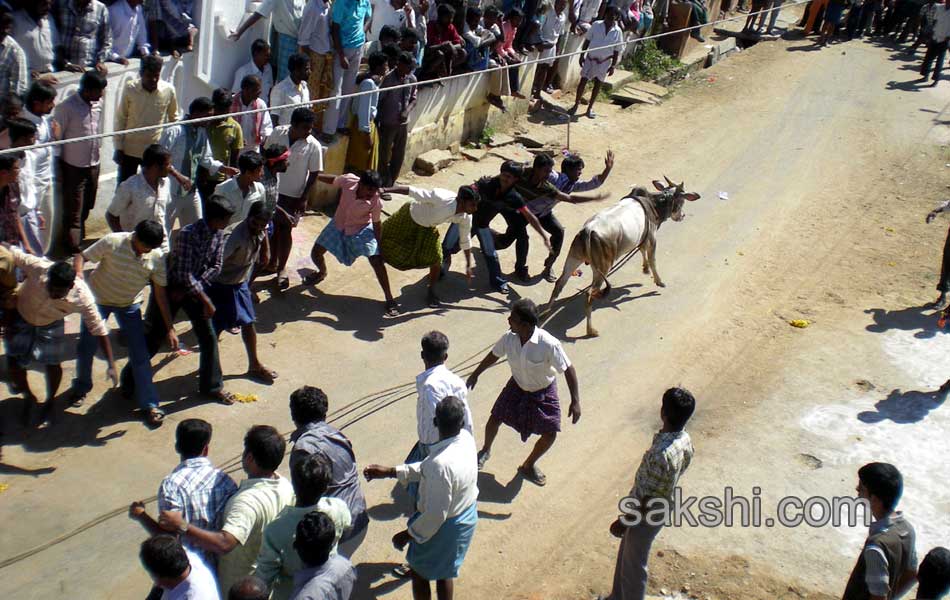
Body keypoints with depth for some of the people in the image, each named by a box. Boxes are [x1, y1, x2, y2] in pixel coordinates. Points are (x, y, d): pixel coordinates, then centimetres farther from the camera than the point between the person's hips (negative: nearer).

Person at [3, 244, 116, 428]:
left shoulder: (82, 297, -38)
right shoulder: (37, 268, -41)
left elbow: (99, 330, -29)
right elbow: (10, 251, -26)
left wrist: (111, 365, -29)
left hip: (51, 324, 0)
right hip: (20, 316, 1)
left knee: (53, 364, -1)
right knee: (14, 362, -1)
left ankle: (49, 404, 30)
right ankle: (28, 398, 30)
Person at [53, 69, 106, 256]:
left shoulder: (98, 103, 0)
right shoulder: (66, 107, -18)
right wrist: (58, 169, -11)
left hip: (93, 165, 6)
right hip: (73, 167, -6)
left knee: (86, 207, 20)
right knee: (73, 211, 1)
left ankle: (79, 239, 40)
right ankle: (73, 249, 11)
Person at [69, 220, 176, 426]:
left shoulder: (157, 257, -19)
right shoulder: (112, 242, -25)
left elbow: (160, 293, -12)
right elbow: (81, 257, -16)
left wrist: (170, 328, -13)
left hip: (130, 305, 1)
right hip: (99, 299, -1)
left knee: (140, 354, -6)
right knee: (86, 347, 5)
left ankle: (149, 404, 3)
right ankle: (81, 386, 35)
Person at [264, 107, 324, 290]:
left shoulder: (313, 146, -17)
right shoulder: (278, 133, -10)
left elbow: (314, 174, -10)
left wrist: (304, 198, -10)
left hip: (294, 195, -3)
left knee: (285, 230, 6)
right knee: (273, 227, 16)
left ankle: (281, 269, 21)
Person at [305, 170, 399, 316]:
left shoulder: (376, 202, -29)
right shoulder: (348, 180, -28)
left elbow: (377, 224, -14)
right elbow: (333, 180, -5)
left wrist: (378, 247, -8)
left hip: (362, 230, -3)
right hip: (339, 224, 3)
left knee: (377, 261, -16)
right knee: (316, 252, 5)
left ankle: (390, 299, -3)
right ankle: (322, 273, 43)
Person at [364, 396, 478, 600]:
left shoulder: (441, 464, -39)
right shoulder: (466, 438, -14)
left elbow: (435, 515, -30)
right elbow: (427, 468, 0)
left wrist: (409, 535, -14)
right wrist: (391, 472, -1)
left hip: (445, 527, -7)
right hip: (467, 515, 7)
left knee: (419, 571, 21)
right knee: (444, 571, 28)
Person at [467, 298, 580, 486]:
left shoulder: (549, 344, -36)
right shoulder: (509, 338, -23)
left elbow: (568, 369, -27)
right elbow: (494, 355, -1)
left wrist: (575, 401, -28)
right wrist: (475, 375, 10)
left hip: (543, 392, -3)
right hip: (517, 386, 3)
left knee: (550, 435, 0)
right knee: (495, 419, 6)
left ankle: (529, 465, 30)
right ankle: (485, 451, 40)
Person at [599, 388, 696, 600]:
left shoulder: (661, 455, -38)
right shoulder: (685, 440, -11)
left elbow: (648, 501, -29)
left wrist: (624, 522, -15)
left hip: (646, 516, -9)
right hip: (659, 509, 9)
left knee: (633, 566, 15)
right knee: (625, 555, 28)